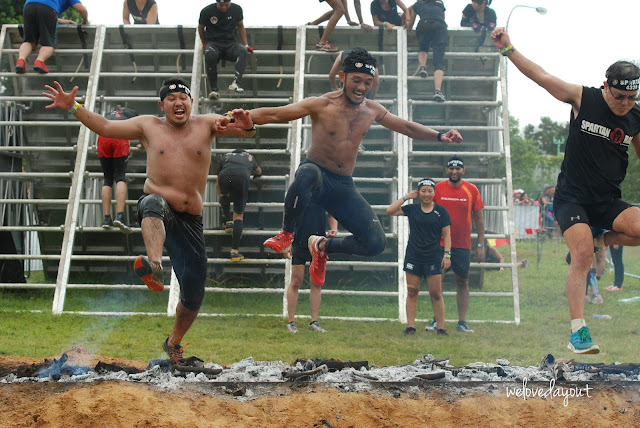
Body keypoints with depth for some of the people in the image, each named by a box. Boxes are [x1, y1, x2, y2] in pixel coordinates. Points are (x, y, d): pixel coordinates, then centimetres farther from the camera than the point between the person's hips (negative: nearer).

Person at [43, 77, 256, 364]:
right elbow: (105, 127, 13)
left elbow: (246, 130, -2)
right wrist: (72, 107, 3)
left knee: (193, 292, 4)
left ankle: (173, 342, 30)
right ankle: (154, 265, -65)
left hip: (190, 220, 2)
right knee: (155, 203, -41)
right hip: (156, 210, -1)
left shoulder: (206, 124, 8)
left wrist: (246, 125, -26)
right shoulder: (148, 126, 10)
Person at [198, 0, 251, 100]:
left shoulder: (237, 9, 4)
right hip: (213, 43, -2)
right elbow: (201, 28, 13)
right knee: (210, 54, -39)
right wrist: (204, 44, 15)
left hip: (230, 44, 2)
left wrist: (246, 45, 10)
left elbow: (240, 27, 17)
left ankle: (236, 82, -50)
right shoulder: (207, 11, -2)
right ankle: (214, 89, -35)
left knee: (243, 51, -33)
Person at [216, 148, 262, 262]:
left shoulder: (226, 156, 39)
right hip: (242, 177, -1)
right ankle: (234, 252, 0)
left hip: (225, 176, 1)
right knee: (239, 215, 5)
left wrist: (220, 197, 60)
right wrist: (256, 175, 83)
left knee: (224, 195, 37)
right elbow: (259, 171, 60)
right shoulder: (250, 157, 39)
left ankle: (228, 222, 24)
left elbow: (217, 184, 45)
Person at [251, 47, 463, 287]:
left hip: (344, 186, 5)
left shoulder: (372, 110, 5)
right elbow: (275, 114, -18)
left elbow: (406, 127, 19)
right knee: (307, 175, -44)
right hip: (316, 175, -5)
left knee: (376, 243, -8)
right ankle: (286, 234, -17)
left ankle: (323, 246, 21)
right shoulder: (322, 105, -11)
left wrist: (439, 136, 10)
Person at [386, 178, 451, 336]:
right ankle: (410, 326, 7)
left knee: (436, 294, -1)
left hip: (433, 257, -1)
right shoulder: (412, 209, 5)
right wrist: (406, 197, -1)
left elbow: (446, 235, 2)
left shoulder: (441, 211, 2)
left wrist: (447, 254, -6)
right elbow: (390, 211, -2)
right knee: (412, 292, 3)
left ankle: (441, 328, 6)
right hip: (413, 256, 2)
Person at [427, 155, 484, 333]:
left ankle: (462, 322, 11)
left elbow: (479, 218, 5)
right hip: (439, 244, 0)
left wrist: (481, 245, 1)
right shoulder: (437, 189, 0)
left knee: (462, 282, 5)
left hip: (463, 245, 0)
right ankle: (436, 320, 10)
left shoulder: (472, 190, 1)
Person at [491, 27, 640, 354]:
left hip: (608, 202, 4)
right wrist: (508, 49, -7)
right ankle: (577, 333, -16)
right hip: (571, 198, -3)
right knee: (581, 255, -22)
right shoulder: (583, 98, -6)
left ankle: (602, 241, 8)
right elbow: (541, 76, -4)